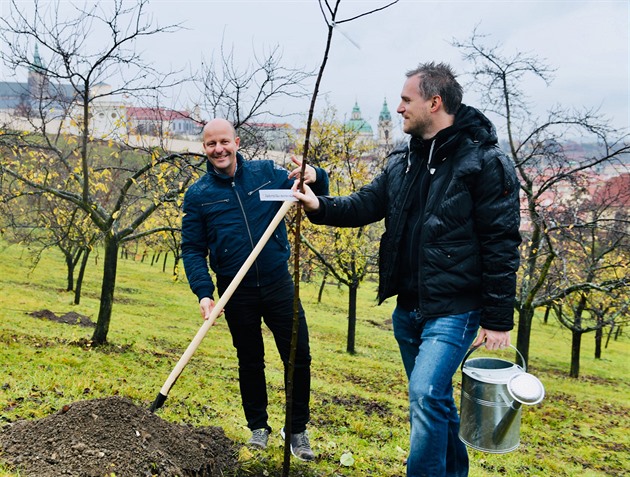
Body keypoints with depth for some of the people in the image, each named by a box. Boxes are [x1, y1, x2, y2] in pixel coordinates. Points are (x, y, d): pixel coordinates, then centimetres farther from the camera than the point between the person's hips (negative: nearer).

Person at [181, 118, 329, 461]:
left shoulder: (267, 173, 0)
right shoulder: (198, 195, -2)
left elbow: (313, 196, 8)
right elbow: (192, 249, -2)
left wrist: (315, 177, -15)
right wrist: (203, 292, -15)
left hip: (278, 284, 1)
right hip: (237, 293, 0)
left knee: (298, 357, 3)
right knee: (250, 361, 14)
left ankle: (298, 430, 22)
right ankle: (258, 426, 33)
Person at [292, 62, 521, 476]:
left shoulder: (485, 162, -12)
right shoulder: (404, 162, 9)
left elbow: (501, 245, -14)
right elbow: (366, 205, 10)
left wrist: (498, 320, -15)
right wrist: (320, 206, -9)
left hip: (454, 309, -7)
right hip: (408, 307, 7)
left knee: (426, 394, -17)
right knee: (434, 397, 18)